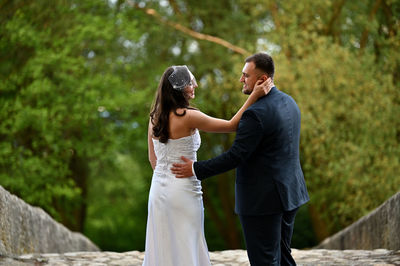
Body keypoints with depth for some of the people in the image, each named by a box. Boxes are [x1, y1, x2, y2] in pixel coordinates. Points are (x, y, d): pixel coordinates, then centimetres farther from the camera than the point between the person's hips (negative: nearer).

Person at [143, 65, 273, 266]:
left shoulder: (155, 117, 5)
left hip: (158, 190, 7)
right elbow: (232, 125, -12)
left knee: (162, 247, 13)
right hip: (183, 190, -7)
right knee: (185, 249, 2)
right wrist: (254, 96, -12)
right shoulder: (188, 117, -16)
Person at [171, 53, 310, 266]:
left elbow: (235, 156, -20)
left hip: (263, 199, -9)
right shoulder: (289, 102, 9)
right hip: (289, 193, 9)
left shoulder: (256, 114, -21)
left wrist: (196, 169, -12)